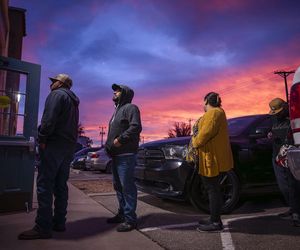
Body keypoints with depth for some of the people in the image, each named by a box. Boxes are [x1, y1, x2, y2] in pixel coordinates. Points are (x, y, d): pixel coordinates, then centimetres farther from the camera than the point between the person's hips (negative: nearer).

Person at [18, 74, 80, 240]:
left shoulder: (57, 94, -4)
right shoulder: (73, 101, 24)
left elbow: (49, 119, -19)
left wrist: (42, 139, -14)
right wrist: (70, 143, 17)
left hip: (54, 145, -9)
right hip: (69, 147, 9)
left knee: (45, 185, -6)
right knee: (60, 185, 11)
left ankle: (43, 227, -3)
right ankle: (59, 222, 16)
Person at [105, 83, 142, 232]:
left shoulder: (130, 108, -5)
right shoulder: (117, 110, 25)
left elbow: (135, 127, -20)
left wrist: (120, 139, -21)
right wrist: (109, 144, 13)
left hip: (126, 154, -10)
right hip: (116, 154, 10)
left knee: (127, 186, -8)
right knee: (118, 185, 15)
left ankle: (130, 219, 0)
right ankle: (122, 213, 27)